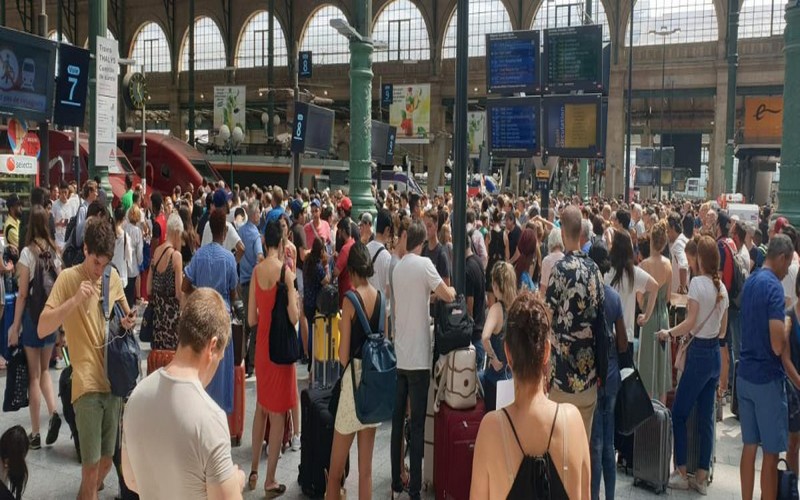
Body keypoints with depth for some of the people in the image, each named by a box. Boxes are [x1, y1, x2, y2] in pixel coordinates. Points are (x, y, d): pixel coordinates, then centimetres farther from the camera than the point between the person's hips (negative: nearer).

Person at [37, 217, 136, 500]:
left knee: (107, 458, 16)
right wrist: (75, 300, -28)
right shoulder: (68, 278, -8)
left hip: (114, 378, 5)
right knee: (91, 464, -6)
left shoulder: (113, 276, 7)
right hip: (87, 383, -5)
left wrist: (128, 322, -1)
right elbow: (42, 329, -15)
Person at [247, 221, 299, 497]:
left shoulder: (256, 270, 1)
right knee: (277, 412, 4)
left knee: (261, 406, 20)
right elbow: (293, 317, -18)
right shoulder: (285, 270, -15)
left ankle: (254, 470, 30)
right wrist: (295, 298, 0)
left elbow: (252, 318, 3)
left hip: (261, 343, 6)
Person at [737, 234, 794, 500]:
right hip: (767, 377, -8)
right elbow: (778, 346, -22)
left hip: (745, 374, 8)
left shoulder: (750, 282, 9)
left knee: (749, 446, 14)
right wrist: (786, 335, -2)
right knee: (771, 453, 2)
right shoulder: (773, 286, -16)